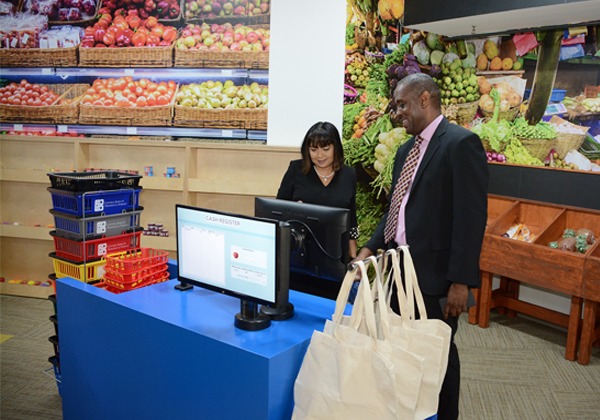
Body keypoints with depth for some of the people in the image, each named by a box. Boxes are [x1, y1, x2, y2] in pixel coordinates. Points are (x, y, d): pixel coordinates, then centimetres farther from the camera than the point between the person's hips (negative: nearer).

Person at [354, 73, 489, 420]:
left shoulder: (461, 143, -12)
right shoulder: (406, 150, 14)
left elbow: (471, 217, -18)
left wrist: (461, 281, -20)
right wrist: (371, 248, 7)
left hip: (433, 273, -8)